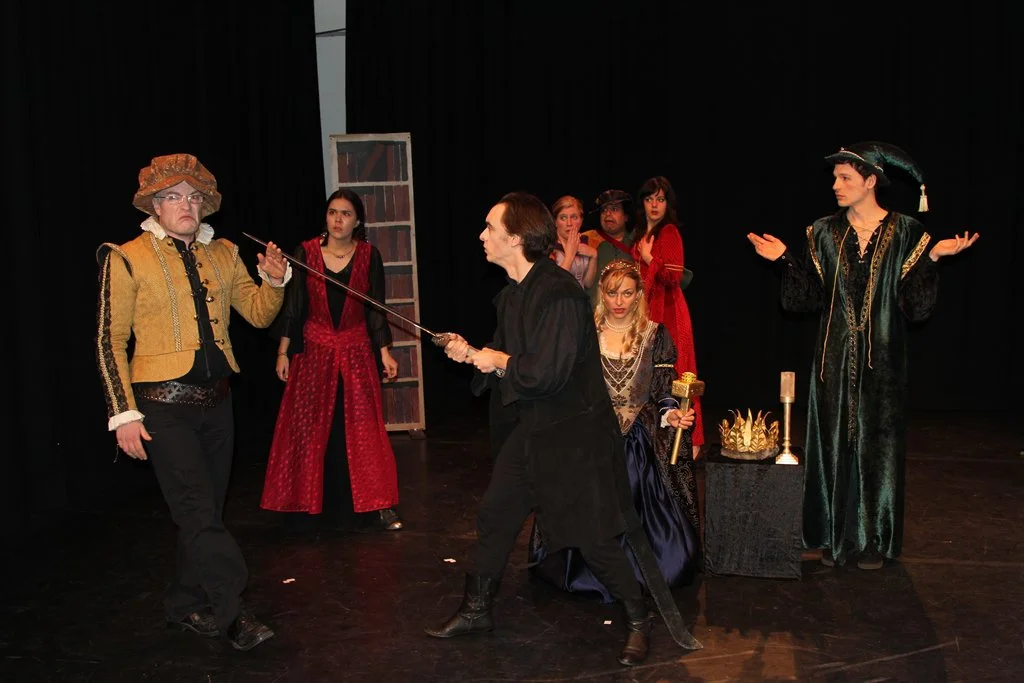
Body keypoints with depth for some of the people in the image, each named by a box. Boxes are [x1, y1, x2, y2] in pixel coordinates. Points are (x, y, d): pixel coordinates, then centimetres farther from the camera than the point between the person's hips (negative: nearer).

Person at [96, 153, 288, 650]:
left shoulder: (222, 254, 9)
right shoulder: (127, 259, -5)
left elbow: (259, 314, 10)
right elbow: (110, 342, -5)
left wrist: (274, 281, -11)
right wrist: (124, 414, -11)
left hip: (216, 400, 6)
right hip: (164, 405, -5)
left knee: (206, 511, 12)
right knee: (200, 513, -9)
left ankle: (186, 606, 28)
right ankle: (231, 611, 0)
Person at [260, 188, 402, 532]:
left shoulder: (369, 255, -2)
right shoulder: (306, 252, -2)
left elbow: (375, 309, 2)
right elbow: (292, 305, 1)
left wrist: (384, 352, -3)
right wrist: (283, 352, -1)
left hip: (356, 351, -1)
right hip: (314, 350, 1)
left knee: (363, 429, -2)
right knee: (312, 427, 6)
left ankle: (378, 505, 5)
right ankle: (318, 502, 21)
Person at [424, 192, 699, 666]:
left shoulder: (559, 294, -24)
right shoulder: (512, 294, 6)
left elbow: (547, 373, -30)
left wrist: (498, 361, -15)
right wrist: (471, 354, -1)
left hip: (574, 434, -9)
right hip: (530, 428, 9)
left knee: (594, 537, 0)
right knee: (494, 517, 14)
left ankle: (638, 620, 21)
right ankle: (476, 610, 32)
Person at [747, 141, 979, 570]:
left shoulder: (904, 233, -1)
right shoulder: (825, 233, 5)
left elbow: (916, 304, -6)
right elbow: (809, 297, 3)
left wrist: (933, 258, -17)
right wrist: (785, 259, -6)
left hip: (881, 359, -2)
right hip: (835, 358, 2)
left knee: (876, 442, 4)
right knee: (834, 441, 5)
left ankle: (873, 539, 17)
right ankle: (836, 536, 17)